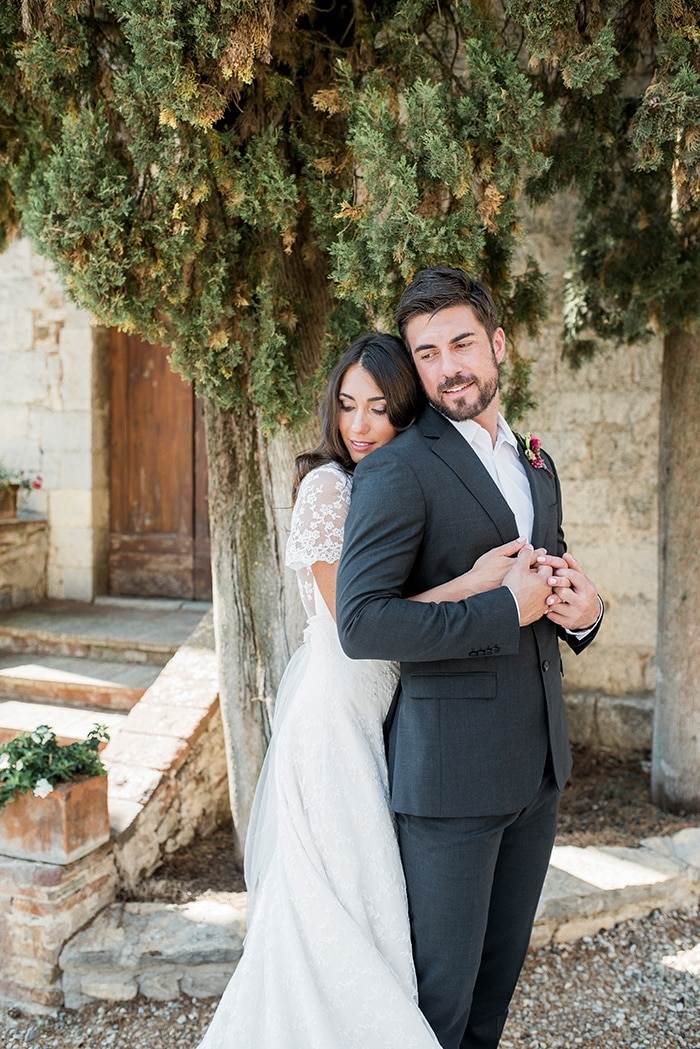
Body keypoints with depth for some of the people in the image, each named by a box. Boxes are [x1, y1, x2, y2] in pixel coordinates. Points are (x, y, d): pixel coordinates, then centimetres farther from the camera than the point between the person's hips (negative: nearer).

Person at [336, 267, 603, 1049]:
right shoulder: (395, 472, -13)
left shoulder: (534, 463, 13)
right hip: (450, 770, -7)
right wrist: (505, 609, -20)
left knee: (501, 964, 20)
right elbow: (361, 623, -22)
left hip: (537, 763, 7)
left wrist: (581, 610, -1)